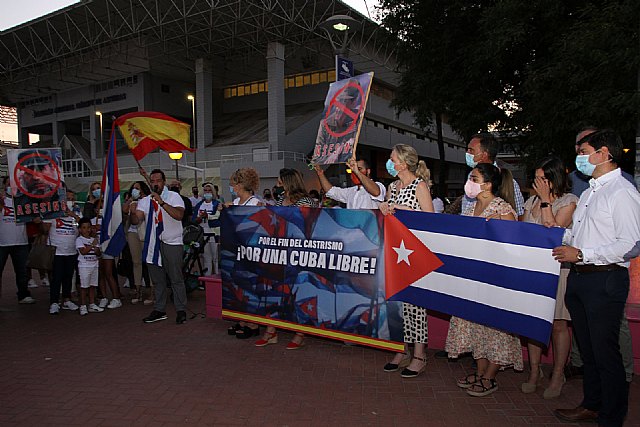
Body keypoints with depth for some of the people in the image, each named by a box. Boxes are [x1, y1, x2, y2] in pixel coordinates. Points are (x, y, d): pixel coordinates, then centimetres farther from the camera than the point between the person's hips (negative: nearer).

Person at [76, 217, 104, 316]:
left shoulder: (94, 239, 11)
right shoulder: (79, 239, -4)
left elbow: (99, 253, 8)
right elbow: (83, 251, -18)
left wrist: (96, 249, -13)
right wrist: (92, 245, -17)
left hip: (94, 265, 5)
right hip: (84, 266, -5)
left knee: (92, 285, 9)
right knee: (84, 286, -2)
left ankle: (92, 305, 16)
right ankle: (83, 306, 4)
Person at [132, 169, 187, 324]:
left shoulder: (174, 196, -3)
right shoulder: (145, 201, 10)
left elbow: (179, 215, -21)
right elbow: (136, 220, -3)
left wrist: (162, 202, -29)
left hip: (172, 243, -5)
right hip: (153, 244, 5)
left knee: (176, 279, -1)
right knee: (158, 280, 13)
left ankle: (181, 311, 8)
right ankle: (159, 311, 23)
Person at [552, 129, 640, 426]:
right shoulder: (590, 191, 17)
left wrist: (581, 254, -20)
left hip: (605, 280, -9)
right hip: (579, 277, 9)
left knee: (605, 353, 2)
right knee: (587, 348, 19)